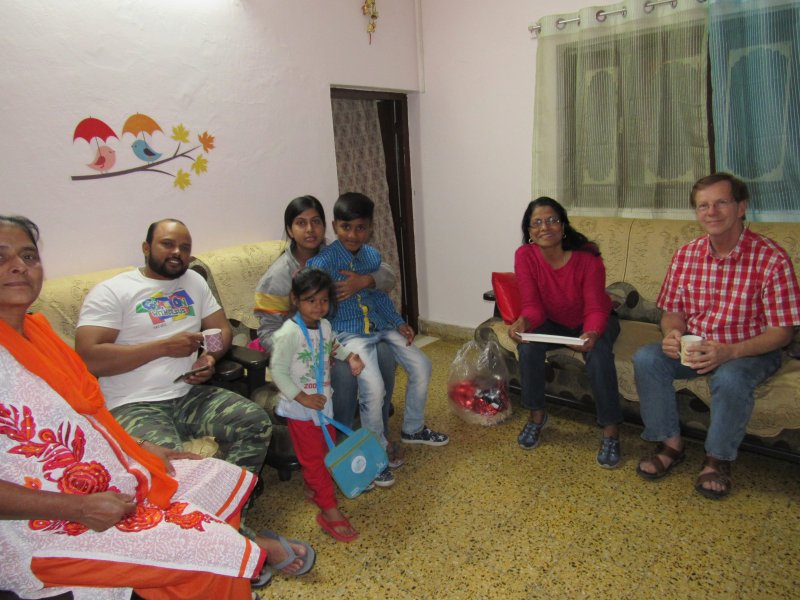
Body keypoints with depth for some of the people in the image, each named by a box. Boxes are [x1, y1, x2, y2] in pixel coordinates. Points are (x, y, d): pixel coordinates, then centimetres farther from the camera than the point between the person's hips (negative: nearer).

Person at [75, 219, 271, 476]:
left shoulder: (195, 281, 17)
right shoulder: (110, 292, -1)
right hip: (134, 406, -5)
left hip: (190, 395, 5)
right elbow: (88, 358, -11)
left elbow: (222, 329, 18)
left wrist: (210, 357, -6)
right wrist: (164, 346, -13)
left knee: (257, 422, -18)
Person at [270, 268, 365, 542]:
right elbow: (278, 370, -22)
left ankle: (314, 487, 44)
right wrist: (303, 397, -25)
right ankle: (329, 510, 13)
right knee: (313, 457, 3)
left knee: (328, 450, 21)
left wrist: (349, 355, 3)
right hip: (300, 409, -8)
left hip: (323, 401, 8)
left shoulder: (324, 325, 0)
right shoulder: (289, 333, -24)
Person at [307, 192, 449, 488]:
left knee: (421, 365, 3)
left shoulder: (372, 256, 3)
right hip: (348, 333, -7)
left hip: (379, 326, 7)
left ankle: (412, 428, 28)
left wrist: (399, 322, 6)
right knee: (373, 387, -25)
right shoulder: (322, 263, -17)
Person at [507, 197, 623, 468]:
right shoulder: (525, 256, -20)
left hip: (593, 321, -2)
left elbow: (595, 309, -25)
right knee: (528, 345, -27)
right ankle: (537, 415, -4)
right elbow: (533, 305, -21)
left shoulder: (587, 257, -26)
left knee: (598, 353, -32)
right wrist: (522, 322, -44)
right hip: (553, 322, 2)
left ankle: (611, 430, -14)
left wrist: (591, 334, -47)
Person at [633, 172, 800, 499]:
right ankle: (671, 444, -4)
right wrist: (672, 334, -19)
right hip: (695, 347, 4)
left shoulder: (772, 259, -15)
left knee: (730, 377, -36)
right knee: (646, 358, -21)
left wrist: (729, 351, -29)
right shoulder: (685, 256, -1)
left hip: (751, 350, -4)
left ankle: (718, 459, -8)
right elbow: (673, 312, 6)